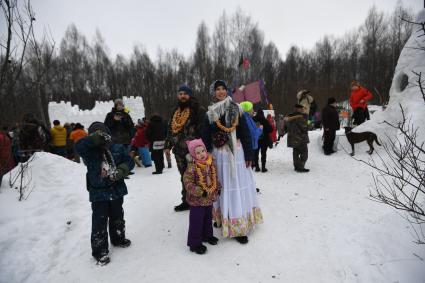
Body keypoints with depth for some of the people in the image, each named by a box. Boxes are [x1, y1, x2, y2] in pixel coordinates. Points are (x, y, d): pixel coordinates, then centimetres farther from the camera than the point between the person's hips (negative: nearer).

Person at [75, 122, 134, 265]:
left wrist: (121, 170, -22)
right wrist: (96, 138, -38)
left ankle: (118, 238, 44)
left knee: (117, 217, 21)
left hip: (117, 190, 3)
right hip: (98, 193, -3)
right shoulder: (89, 151, -8)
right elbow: (78, 145, -27)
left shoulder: (118, 148, -3)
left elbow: (129, 161, -4)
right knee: (99, 221, 3)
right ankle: (100, 250, 19)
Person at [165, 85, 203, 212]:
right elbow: (170, 129, 21)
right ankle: (186, 201, 23)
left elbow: (201, 128, -11)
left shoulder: (196, 109, -5)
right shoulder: (176, 111, 16)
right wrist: (168, 146, 18)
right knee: (184, 176, 13)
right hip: (179, 149, 6)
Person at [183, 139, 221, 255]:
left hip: (209, 198, 7)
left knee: (208, 218, 23)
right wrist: (200, 192, -27)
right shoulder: (192, 167, -22)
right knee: (196, 221, 4)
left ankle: (207, 235, 45)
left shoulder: (211, 163, -2)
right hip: (197, 200, -6)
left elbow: (215, 177, 13)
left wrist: (218, 188, 10)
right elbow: (188, 182, -23)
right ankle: (195, 243, 20)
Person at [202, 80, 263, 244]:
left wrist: (249, 154, -4)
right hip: (218, 155, 1)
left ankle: (237, 226, 11)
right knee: (222, 187, 6)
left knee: (237, 186, 3)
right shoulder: (210, 114, 4)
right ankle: (222, 217, 22)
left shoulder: (236, 109, 2)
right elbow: (206, 138, 4)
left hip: (236, 153, 0)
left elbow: (245, 133, 0)